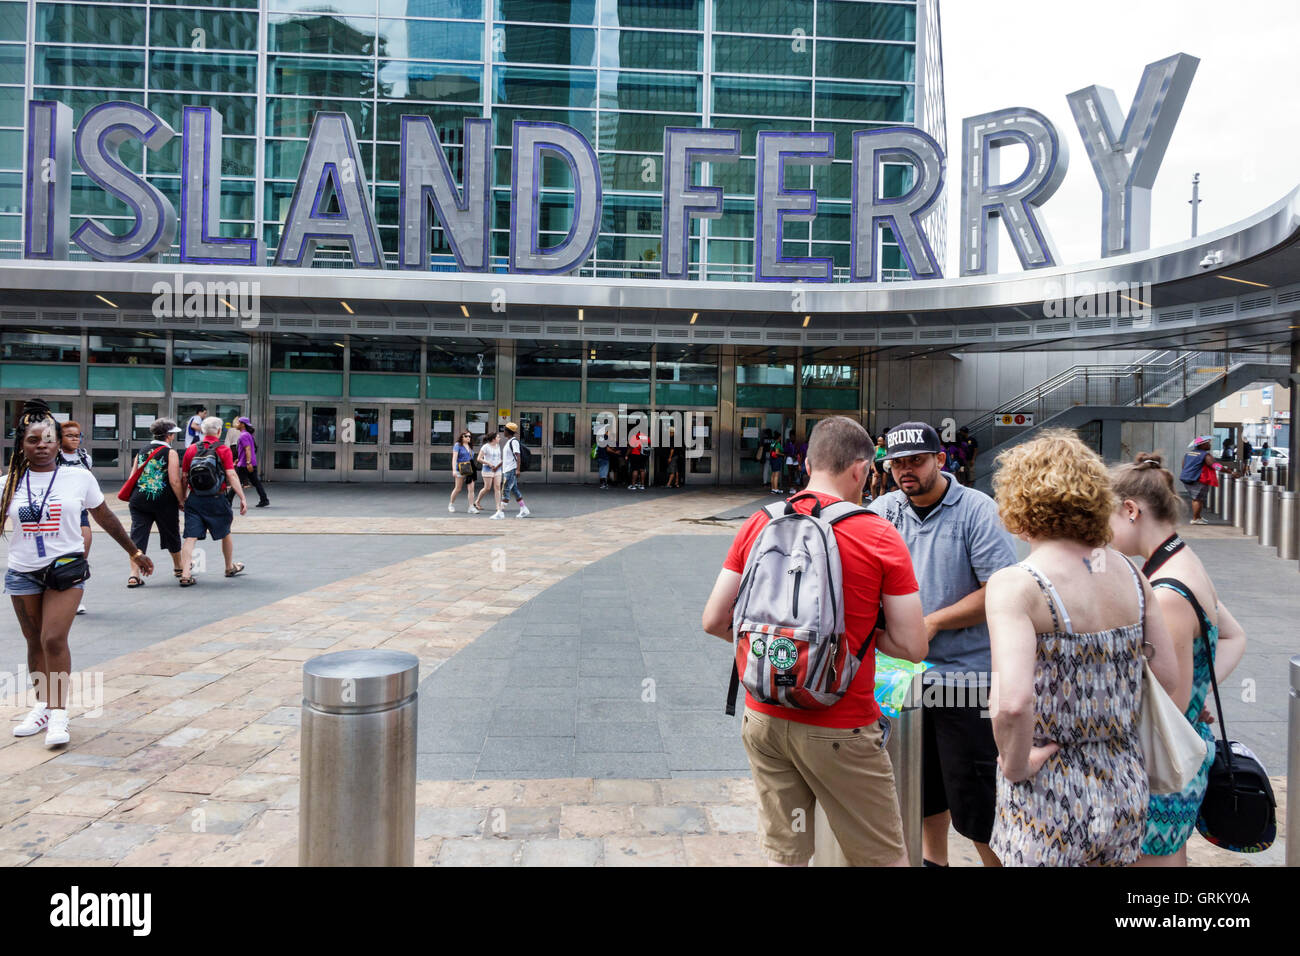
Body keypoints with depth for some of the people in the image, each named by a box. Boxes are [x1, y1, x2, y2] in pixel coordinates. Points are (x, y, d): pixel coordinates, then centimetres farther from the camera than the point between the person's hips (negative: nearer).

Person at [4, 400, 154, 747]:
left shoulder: (79, 478, -2)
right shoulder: (9, 483, 2)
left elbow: (105, 518, 8)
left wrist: (135, 553, 13)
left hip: (66, 568, -3)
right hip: (22, 573, 3)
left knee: (54, 639, -13)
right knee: (35, 643, 11)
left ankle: (58, 715, -5)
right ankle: (42, 707, 25)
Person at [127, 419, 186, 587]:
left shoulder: (142, 451, 11)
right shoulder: (171, 453, -6)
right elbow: (174, 481, -13)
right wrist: (182, 501, -4)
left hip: (139, 498, 4)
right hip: (164, 501, -4)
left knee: (138, 536, 1)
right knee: (171, 534, 14)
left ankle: (134, 574, -9)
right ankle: (178, 568, 32)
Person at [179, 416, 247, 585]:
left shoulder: (191, 450, 5)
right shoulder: (224, 450, -5)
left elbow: (184, 477, 8)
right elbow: (231, 476, -13)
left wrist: (183, 498, 19)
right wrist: (242, 498, -13)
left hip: (194, 500, 2)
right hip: (216, 500, -2)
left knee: (191, 537, 0)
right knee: (225, 534, 18)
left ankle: (186, 574, -9)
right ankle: (230, 567, 34)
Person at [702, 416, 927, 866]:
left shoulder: (757, 524, -1)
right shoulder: (880, 538, -11)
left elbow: (714, 621, 1)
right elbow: (913, 647, -10)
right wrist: (862, 631, 8)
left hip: (764, 720, 4)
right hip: (840, 731, -4)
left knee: (785, 854, 18)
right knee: (883, 858, 16)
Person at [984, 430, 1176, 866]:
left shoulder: (1015, 584, -21)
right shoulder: (1130, 575, -1)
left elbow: (1014, 702, -32)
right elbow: (1171, 678, 5)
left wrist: (1015, 766, -15)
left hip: (1051, 801, -6)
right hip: (1127, 791, 6)